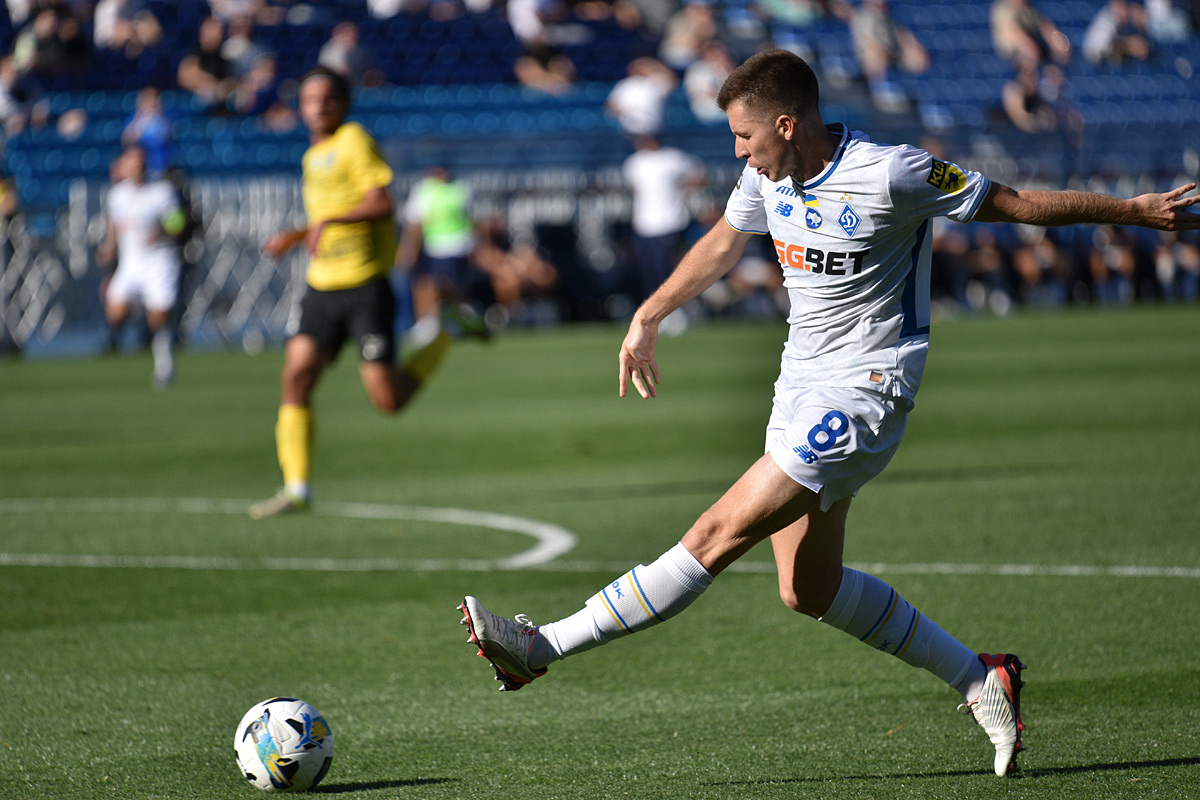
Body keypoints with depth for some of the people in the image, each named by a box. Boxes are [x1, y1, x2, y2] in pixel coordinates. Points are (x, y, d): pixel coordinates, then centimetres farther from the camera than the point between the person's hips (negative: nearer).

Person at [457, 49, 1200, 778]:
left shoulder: (889, 175, -20)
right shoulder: (770, 173, 2)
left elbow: (1018, 203, -10)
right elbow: (724, 242, 23)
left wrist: (1138, 210, -6)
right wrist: (647, 319, 29)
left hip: (864, 389, -9)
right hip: (803, 382, 9)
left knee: (721, 533, -14)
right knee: (808, 590, 8)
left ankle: (545, 645, -15)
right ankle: (980, 679, 20)